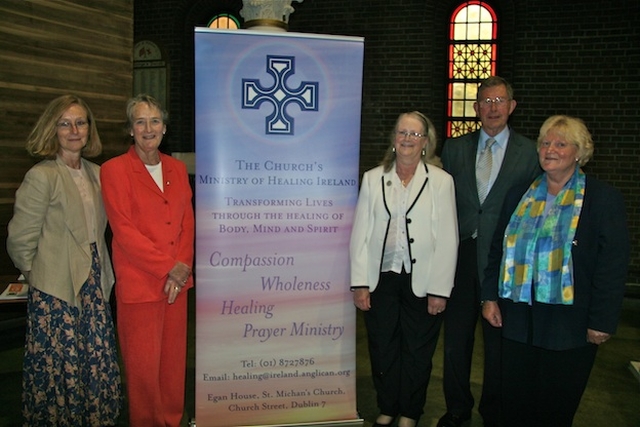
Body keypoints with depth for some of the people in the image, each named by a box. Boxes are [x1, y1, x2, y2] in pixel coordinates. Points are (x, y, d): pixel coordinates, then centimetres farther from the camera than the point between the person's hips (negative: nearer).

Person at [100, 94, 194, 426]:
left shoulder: (177, 168, 12)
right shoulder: (114, 169, -4)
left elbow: (187, 222, 10)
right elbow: (124, 231, -10)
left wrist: (182, 268, -4)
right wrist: (168, 267, -13)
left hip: (177, 281, 5)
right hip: (139, 284, -4)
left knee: (174, 359, 12)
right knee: (143, 365, 5)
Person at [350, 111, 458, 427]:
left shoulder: (441, 181, -1)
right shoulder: (373, 178, 4)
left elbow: (447, 239, -3)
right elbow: (360, 233, 2)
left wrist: (439, 289, -7)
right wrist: (360, 283, -3)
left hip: (421, 282, -1)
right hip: (380, 280, 2)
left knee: (417, 354, 11)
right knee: (382, 351, 13)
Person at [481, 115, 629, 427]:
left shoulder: (604, 199, -4)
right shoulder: (519, 197, 9)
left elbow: (613, 264, -8)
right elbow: (498, 249, 13)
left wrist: (602, 321, -11)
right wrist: (490, 296, 6)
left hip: (569, 326, -3)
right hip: (518, 320, 4)